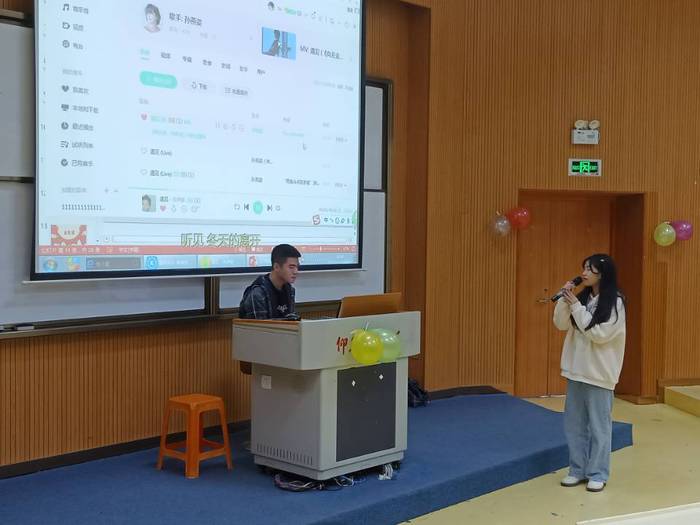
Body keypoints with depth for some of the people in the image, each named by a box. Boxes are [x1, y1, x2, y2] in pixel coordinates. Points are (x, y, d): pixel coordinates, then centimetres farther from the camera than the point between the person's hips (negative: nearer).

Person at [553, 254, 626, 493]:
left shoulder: (615, 302, -11)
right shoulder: (582, 297, 5)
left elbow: (599, 334, -19)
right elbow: (561, 324, 3)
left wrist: (576, 306, -19)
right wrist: (565, 299, -12)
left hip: (599, 372, -6)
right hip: (576, 369, 6)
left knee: (598, 425, 3)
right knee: (574, 423, 12)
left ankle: (598, 474, 14)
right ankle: (578, 470, 24)